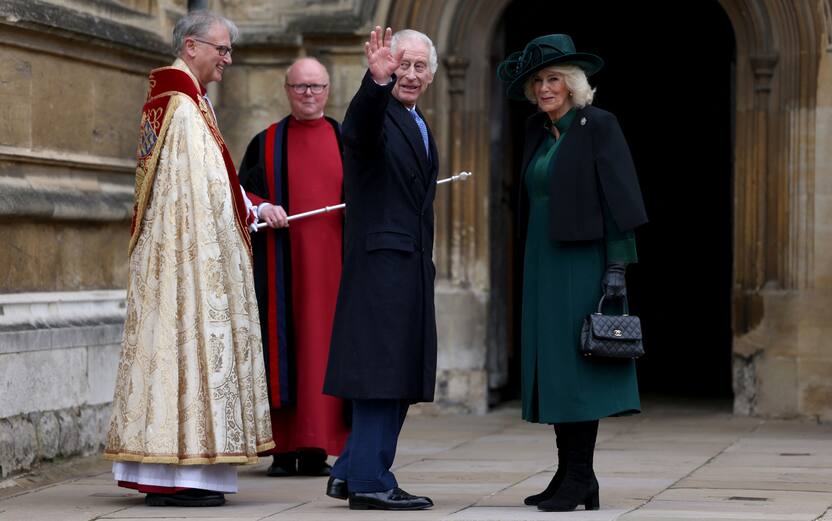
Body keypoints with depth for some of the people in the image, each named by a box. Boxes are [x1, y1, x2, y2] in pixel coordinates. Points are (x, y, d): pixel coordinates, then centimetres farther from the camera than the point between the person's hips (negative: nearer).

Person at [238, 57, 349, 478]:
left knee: (325, 341, -3)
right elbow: (242, 194, 7)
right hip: (283, 263, 0)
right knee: (282, 342, -3)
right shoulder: (266, 143, 11)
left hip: (331, 259, 1)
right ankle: (283, 447, 1)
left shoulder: (344, 140, 13)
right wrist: (261, 208, -13)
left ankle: (316, 448, 0)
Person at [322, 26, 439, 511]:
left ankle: (351, 472, 20)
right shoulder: (375, 113, -10)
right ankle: (370, 482, -2)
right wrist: (377, 80, -53)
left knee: (401, 376, 12)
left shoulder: (420, 125, 18)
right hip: (380, 260, -9)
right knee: (381, 369, -7)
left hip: (412, 266, 9)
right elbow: (361, 128, -35)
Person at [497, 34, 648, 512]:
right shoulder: (538, 132, 14)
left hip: (583, 263, -7)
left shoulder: (598, 126, -7)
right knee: (553, 368, 7)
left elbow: (618, 198, -12)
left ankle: (581, 478, -4)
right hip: (543, 264, 7)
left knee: (575, 368, -8)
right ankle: (568, 474, 11)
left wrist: (617, 267, -16)